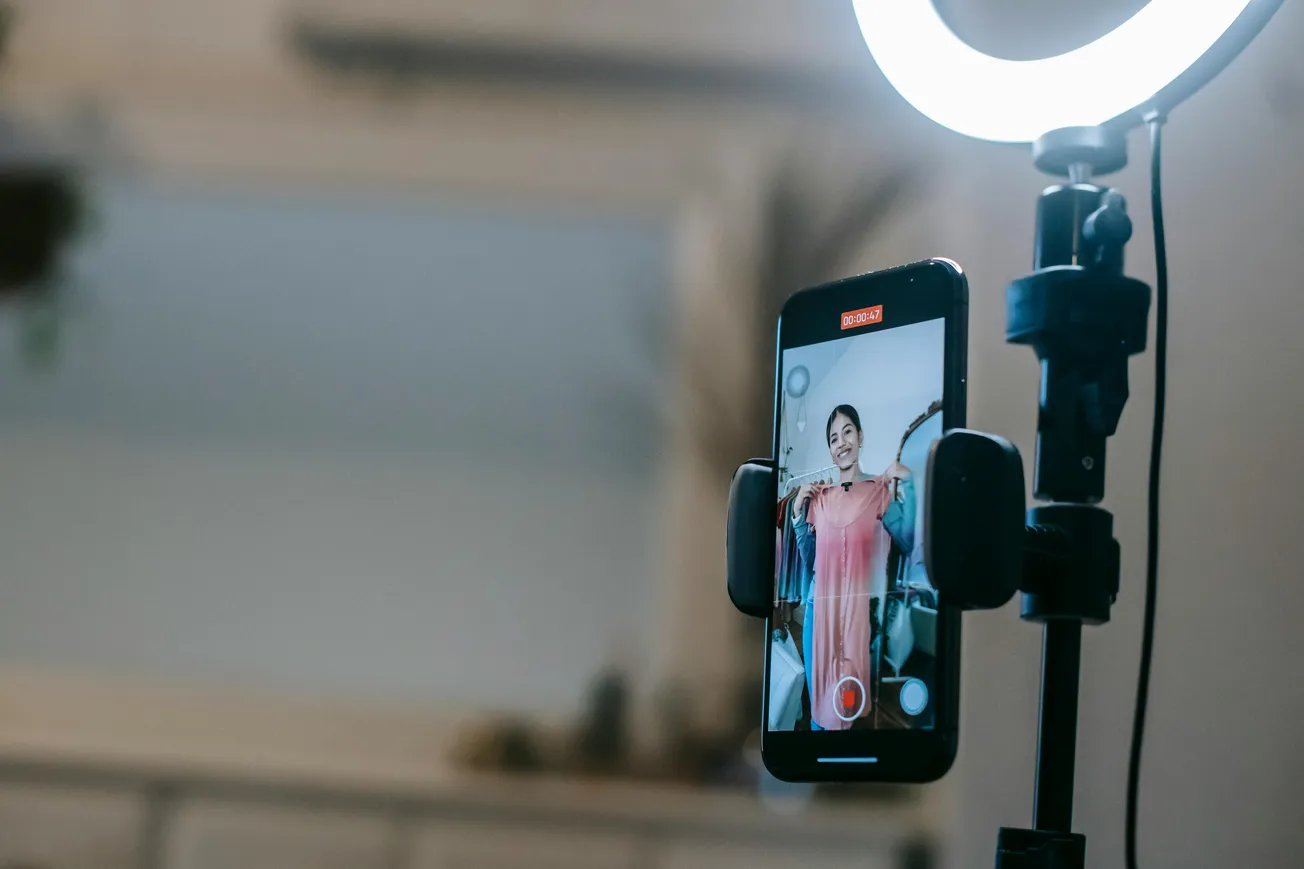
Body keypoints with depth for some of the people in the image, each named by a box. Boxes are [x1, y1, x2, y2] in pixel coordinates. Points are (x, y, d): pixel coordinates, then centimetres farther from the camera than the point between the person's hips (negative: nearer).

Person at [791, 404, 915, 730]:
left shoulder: (877, 489, 1)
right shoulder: (820, 497, 12)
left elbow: (908, 540, -10)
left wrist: (907, 484, -14)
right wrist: (799, 513, 5)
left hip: (857, 607, -4)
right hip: (819, 606, 4)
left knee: (851, 704, 1)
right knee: (819, 707, 9)